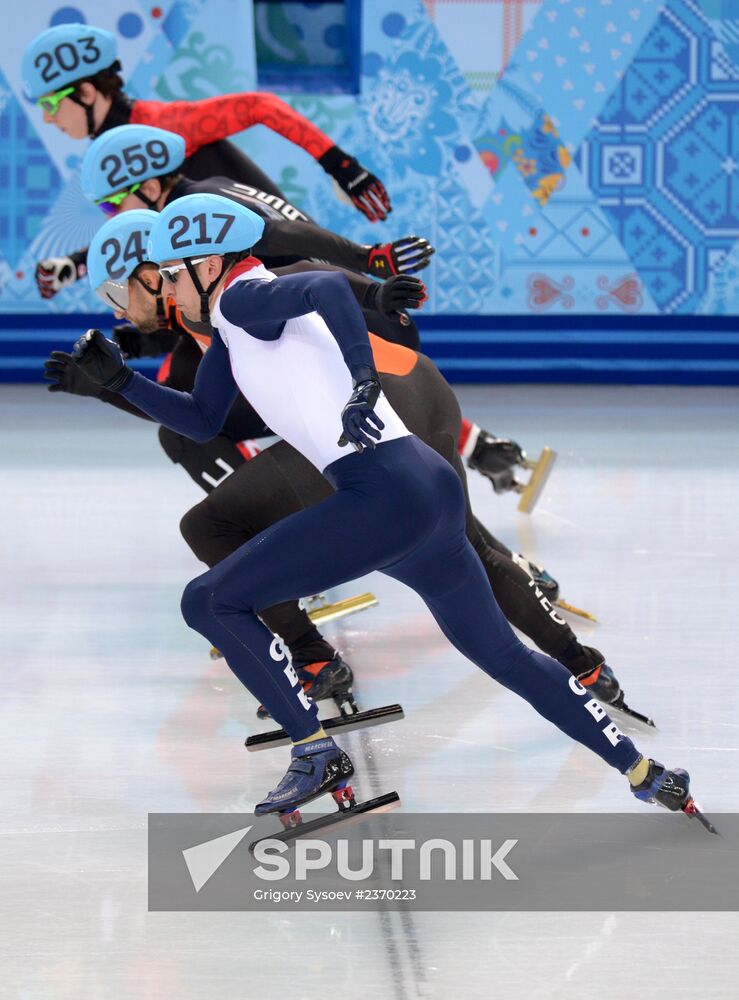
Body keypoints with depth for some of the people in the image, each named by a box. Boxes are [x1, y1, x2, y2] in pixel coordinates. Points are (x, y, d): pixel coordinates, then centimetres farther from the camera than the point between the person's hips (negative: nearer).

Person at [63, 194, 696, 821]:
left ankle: (317, 754, -1)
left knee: (209, 603, -4)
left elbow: (330, 287, -24)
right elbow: (202, 422, 34)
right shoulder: (234, 330, 23)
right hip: (433, 489, 10)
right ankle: (645, 774, 27)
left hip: (383, 497, -10)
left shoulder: (242, 298, -4)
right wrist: (120, 379, 25)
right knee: (502, 655, 23)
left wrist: (363, 380, -32)